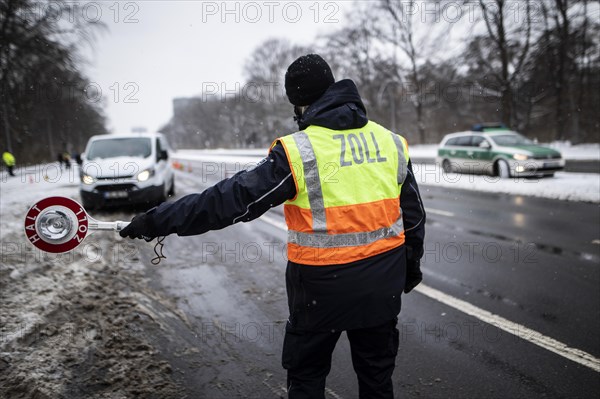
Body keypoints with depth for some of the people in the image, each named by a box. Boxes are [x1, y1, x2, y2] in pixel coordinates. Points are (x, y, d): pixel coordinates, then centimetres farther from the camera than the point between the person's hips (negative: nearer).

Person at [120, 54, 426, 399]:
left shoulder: (297, 153, -16)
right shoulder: (393, 142, 0)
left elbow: (231, 199, -17)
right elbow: (413, 215, 9)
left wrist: (158, 220, -8)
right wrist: (412, 264, 24)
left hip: (323, 288, -5)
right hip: (384, 283, 5)